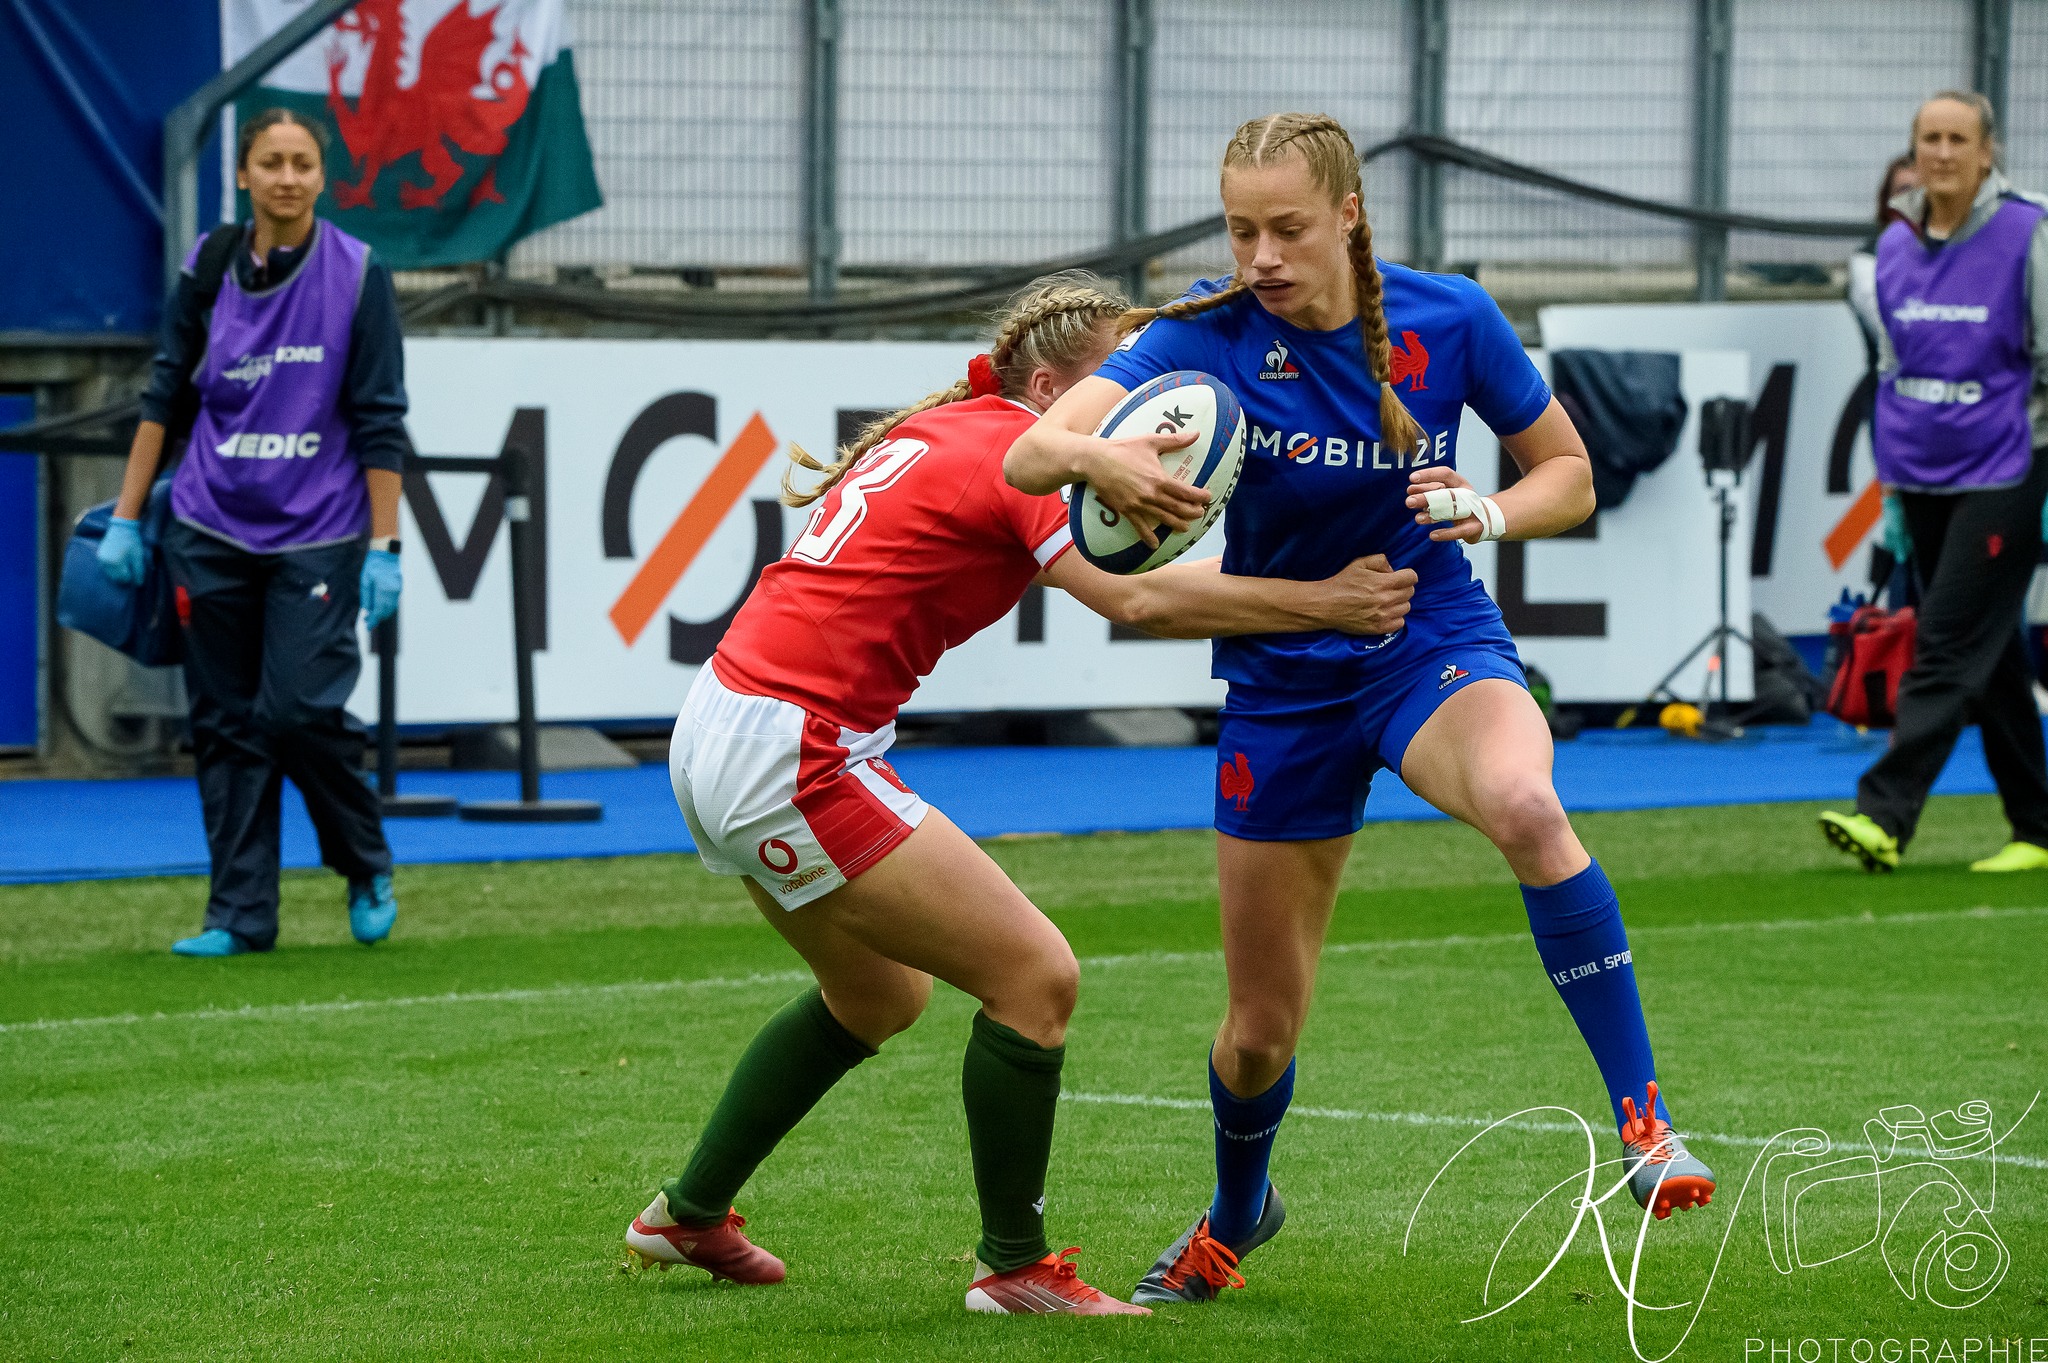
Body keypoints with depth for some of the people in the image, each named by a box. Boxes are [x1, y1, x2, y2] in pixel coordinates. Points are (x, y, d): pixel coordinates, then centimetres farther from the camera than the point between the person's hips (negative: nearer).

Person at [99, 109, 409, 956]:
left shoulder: (357, 275, -4)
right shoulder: (209, 269, 4)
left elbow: (379, 422, -3)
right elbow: (165, 397, 11)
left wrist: (383, 547, -7)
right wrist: (125, 519, 9)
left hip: (319, 536, -3)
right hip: (211, 533, 3)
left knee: (299, 709, -12)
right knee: (225, 721, 3)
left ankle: (367, 869, 13)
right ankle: (241, 913, 9)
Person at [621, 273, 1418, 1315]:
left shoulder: (940, 429, 16)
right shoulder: (1011, 450, -12)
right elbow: (1138, 601, -23)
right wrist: (1326, 604, -18)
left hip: (720, 731, 10)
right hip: (789, 755, -10)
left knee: (879, 996, 28)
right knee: (1035, 976, -8)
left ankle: (686, 1216, 36)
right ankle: (1013, 1266, 3)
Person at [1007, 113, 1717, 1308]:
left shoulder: (1449, 320, -11)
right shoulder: (1208, 334, -15)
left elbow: (1570, 475, 2)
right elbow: (1028, 456, -26)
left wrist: (1488, 512, -20)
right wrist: (1095, 453, -49)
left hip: (1436, 646, -1)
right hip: (1283, 686, 1)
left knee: (1525, 805, -38)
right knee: (1262, 1029, 9)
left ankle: (1645, 1119, -30)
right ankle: (1236, 1218, 43)